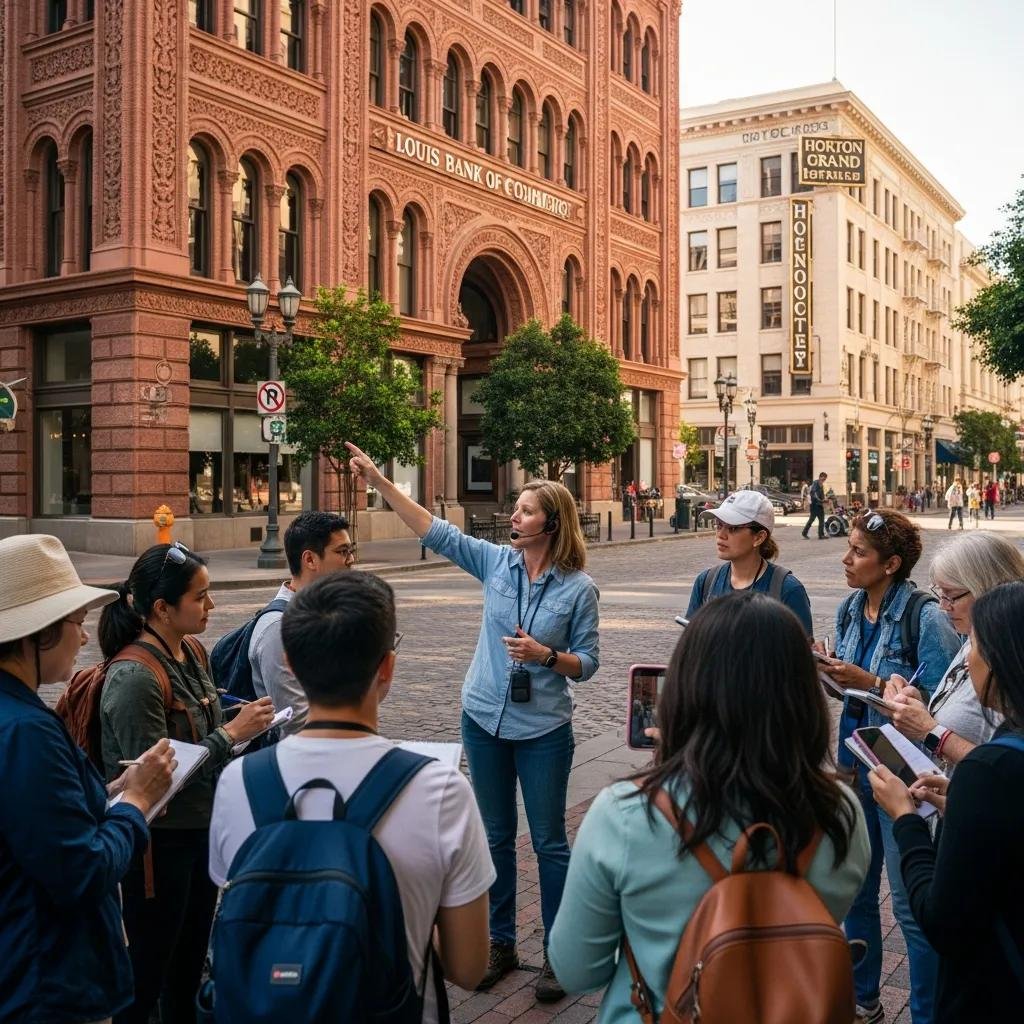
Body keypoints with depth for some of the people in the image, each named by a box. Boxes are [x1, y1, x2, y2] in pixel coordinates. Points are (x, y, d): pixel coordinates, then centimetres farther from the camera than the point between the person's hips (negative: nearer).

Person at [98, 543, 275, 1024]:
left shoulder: (190, 654, 3)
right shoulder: (133, 677, -22)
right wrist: (231, 734, -21)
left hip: (200, 828, 8)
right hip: (158, 842, -8)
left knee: (191, 958, 21)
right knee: (146, 970, 6)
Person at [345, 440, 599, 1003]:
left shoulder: (579, 588, -10)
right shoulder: (496, 561, -2)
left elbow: (586, 663, -5)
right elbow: (436, 531, -4)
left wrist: (545, 655, -24)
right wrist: (379, 481, -9)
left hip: (543, 729, -3)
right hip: (485, 719, 4)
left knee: (549, 841, 7)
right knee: (495, 837, 15)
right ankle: (500, 943, 30)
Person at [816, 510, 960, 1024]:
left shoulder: (925, 618, -17)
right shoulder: (849, 610, 4)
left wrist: (870, 683, -23)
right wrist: (829, 672, -7)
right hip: (852, 764, 7)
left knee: (911, 905, 4)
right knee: (852, 890, 18)